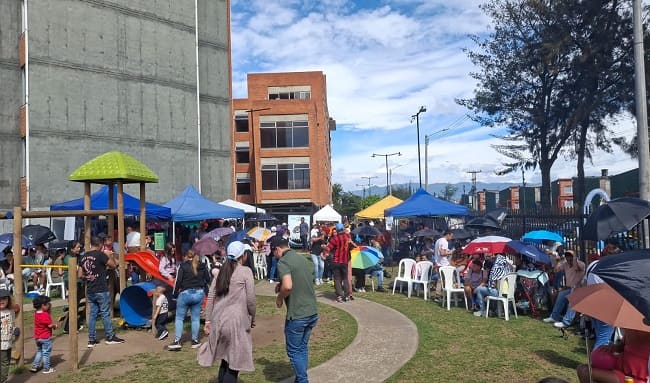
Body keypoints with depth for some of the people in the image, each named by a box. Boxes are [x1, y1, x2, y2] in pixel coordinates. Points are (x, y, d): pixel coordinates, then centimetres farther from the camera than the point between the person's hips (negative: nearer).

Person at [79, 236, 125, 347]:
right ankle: (110, 337, 13)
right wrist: (111, 256, 6)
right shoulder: (100, 254, -13)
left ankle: (91, 340, 14)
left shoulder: (83, 257, 7)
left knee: (93, 314, 11)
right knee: (105, 314, 3)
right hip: (101, 290, -6)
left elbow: (80, 275, 9)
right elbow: (113, 265, -8)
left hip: (90, 291, 6)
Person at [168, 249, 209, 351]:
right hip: (199, 293, 3)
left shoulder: (183, 266, -6)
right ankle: (195, 341, 15)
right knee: (195, 318, 11)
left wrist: (175, 292, 1)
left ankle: (177, 341, 3)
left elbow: (178, 280, -9)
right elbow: (207, 279, 8)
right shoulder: (202, 266, 4)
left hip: (185, 293, -3)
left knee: (179, 317, 7)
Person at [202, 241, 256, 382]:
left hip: (218, 320, 6)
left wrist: (208, 320, 12)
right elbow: (250, 300, -7)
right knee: (235, 362, 4)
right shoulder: (246, 271, -5)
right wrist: (252, 318, 7)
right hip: (236, 320, -6)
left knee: (225, 358, 19)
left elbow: (210, 298, 9)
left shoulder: (221, 271, 11)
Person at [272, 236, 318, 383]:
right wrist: (281, 285, 18)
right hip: (312, 311, 8)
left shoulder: (283, 261, -14)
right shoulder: (302, 258, 11)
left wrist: (279, 298, -9)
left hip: (297, 315, -8)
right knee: (303, 347, 20)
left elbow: (288, 286, -27)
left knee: (294, 350, 7)